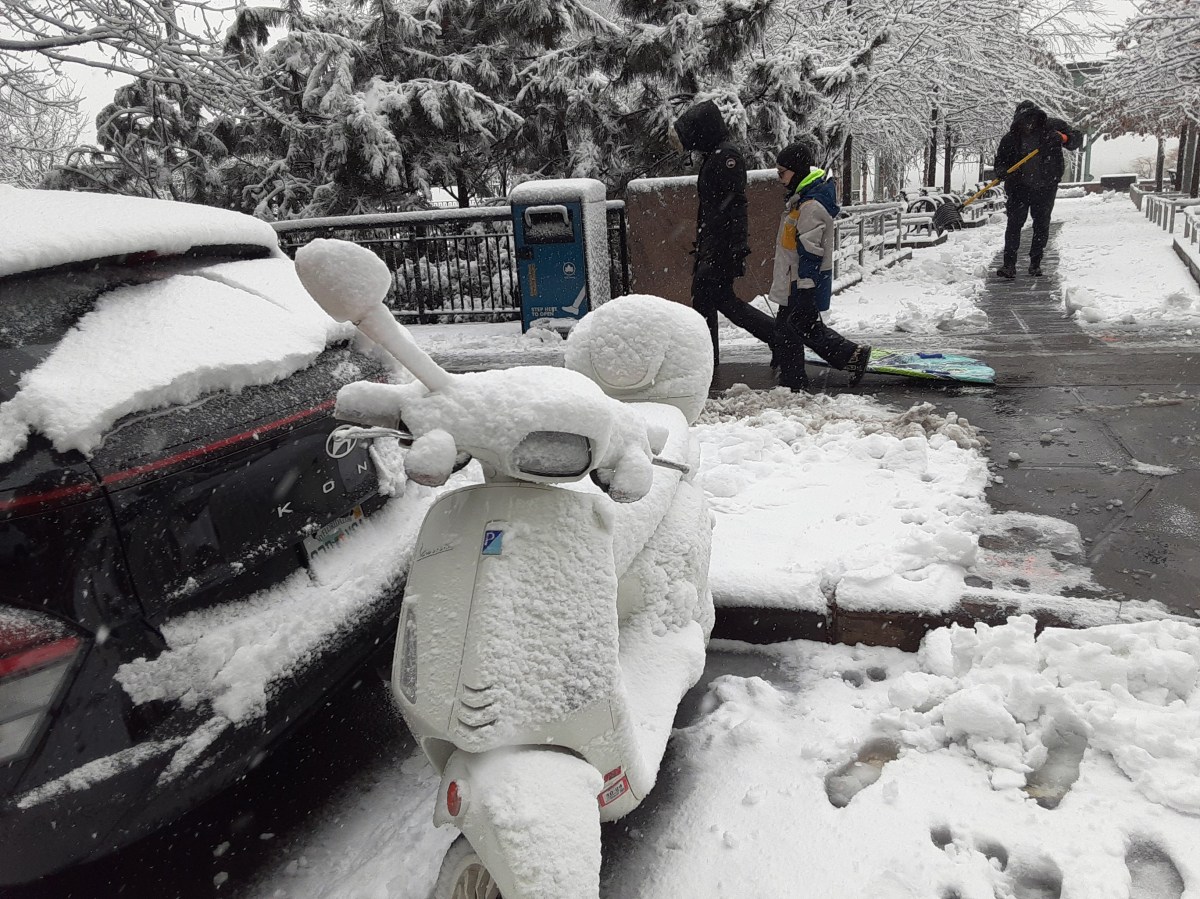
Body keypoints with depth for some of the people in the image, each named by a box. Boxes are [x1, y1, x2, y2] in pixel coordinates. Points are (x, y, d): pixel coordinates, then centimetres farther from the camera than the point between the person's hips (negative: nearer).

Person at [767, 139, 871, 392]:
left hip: (803, 286, -10)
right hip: (796, 285, 10)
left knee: (788, 331, -2)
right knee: (809, 328, 20)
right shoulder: (802, 198, 13)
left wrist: (806, 290, -25)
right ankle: (853, 355, 26)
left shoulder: (812, 205, -20)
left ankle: (792, 385, 8)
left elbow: (810, 251, -24)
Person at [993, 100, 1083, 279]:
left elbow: (1077, 139, 0)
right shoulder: (1011, 138, -4)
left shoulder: (1052, 127, -3)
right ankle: (1009, 264, -7)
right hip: (1019, 188, -1)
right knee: (1014, 224, -9)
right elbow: (1000, 161, 0)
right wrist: (1000, 170, -24)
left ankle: (1035, 263, 18)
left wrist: (1064, 138, -22)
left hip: (1046, 188, 1)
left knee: (1042, 226, 7)